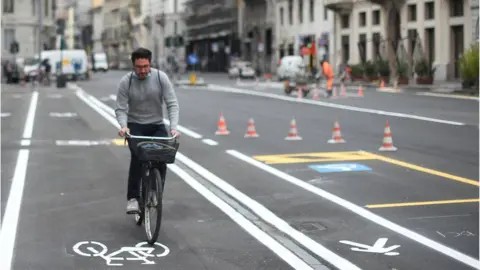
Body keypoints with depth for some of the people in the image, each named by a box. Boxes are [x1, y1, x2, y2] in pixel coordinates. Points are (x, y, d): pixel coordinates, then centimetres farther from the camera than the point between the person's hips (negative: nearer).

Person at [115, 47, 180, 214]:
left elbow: (172, 104, -11)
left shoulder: (161, 77, -10)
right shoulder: (126, 82, -10)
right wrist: (123, 125, -30)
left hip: (157, 126, 1)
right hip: (135, 125, -1)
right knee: (137, 156, -25)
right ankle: (133, 198, -21)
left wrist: (173, 127, -25)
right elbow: (121, 108, -10)